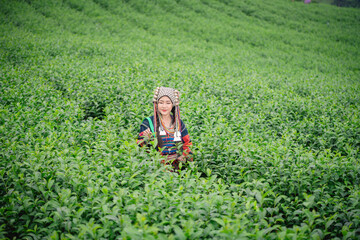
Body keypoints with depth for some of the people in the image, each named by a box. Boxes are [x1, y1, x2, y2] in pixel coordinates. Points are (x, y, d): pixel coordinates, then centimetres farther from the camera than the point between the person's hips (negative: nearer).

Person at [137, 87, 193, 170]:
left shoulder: (179, 123, 13)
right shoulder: (148, 123, 3)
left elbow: (187, 145, 21)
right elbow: (140, 148, 2)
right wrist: (146, 140, -18)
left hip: (176, 167, 4)